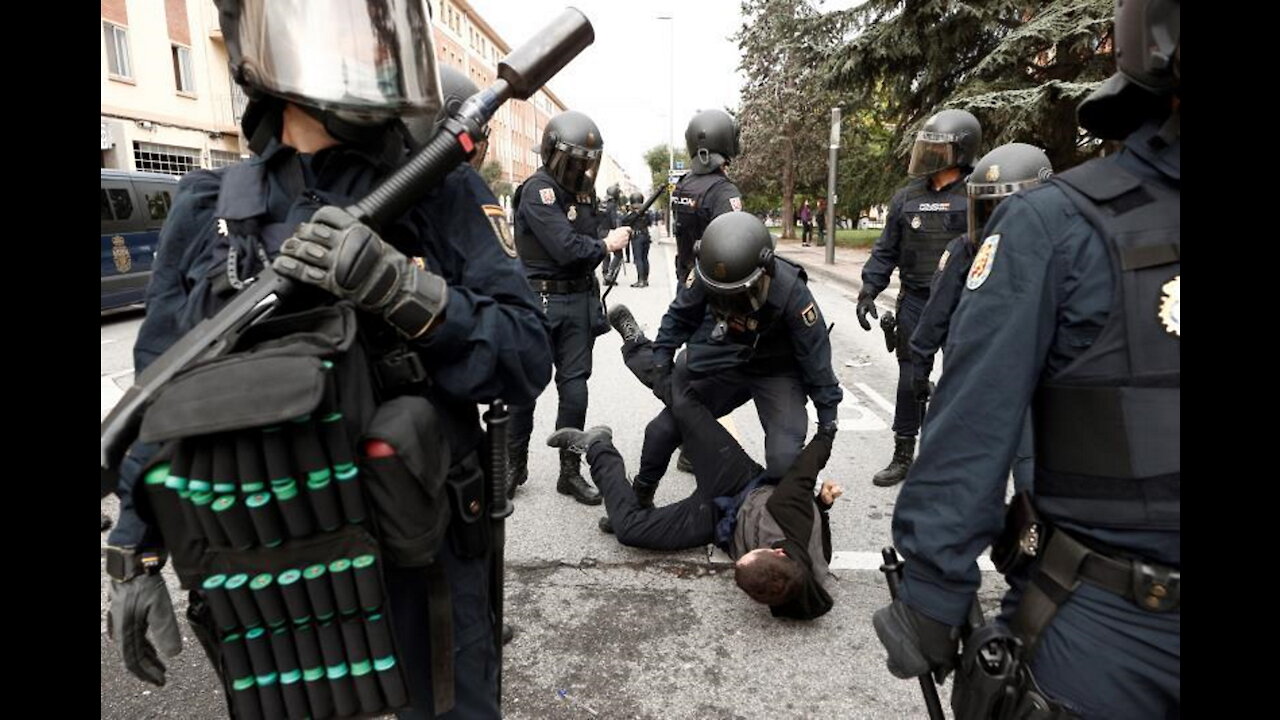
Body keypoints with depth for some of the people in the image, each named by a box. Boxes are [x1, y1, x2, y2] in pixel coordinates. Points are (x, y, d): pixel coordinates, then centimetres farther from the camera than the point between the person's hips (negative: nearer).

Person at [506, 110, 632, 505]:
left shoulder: (583, 189, 12)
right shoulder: (538, 190, -12)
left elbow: (592, 236, 17)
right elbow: (567, 248, -21)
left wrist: (619, 229, -3)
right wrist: (606, 245, -7)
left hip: (580, 301, 6)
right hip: (540, 301, -6)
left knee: (575, 388, 7)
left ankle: (571, 472, 18)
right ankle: (514, 466, 22)